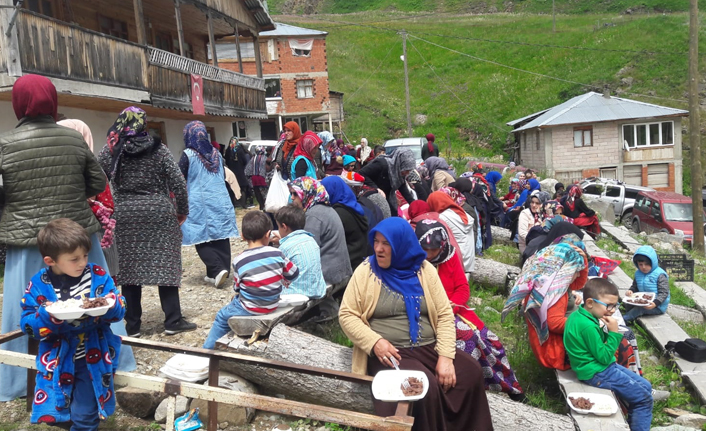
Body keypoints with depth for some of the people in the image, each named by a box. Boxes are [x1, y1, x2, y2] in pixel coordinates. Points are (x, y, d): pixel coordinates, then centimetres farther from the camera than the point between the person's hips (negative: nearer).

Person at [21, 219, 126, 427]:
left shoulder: (98, 275, -7)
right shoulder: (39, 284, -7)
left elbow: (119, 311, -5)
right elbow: (27, 325, -7)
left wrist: (112, 305, -27)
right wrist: (46, 315, -26)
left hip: (92, 357, -1)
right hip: (57, 359, 1)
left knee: (85, 414, 2)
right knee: (51, 414, 10)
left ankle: (84, 425, 30)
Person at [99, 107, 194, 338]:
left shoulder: (110, 151, 2)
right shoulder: (158, 149, -2)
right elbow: (178, 183, -4)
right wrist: (182, 212, 4)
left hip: (124, 216, 2)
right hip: (159, 214, -1)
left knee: (129, 268, 8)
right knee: (165, 264, 3)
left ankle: (132, 325, 14)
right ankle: (172, 321, 6)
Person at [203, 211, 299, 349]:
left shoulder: (239, 260, -15)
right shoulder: (277, 253, -11)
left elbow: (237, 287, -6)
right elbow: (293, 273, 1)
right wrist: (281, 283, 21)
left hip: (250, 309, -4)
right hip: (273, 305, 4)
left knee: (221, 317, 21)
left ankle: (208, 349, 30)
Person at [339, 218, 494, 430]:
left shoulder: (425, 269, 5)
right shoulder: (366, 271, -1)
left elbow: (445, 315, 3)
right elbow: (346, 315, -1)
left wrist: (445, 356, -10)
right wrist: (375, 342, -16)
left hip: (429, 347, 3)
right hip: (390, 353, -3)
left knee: (472, 372, -20)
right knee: (425, 386, -30)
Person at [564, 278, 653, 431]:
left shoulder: (579, 316, 2)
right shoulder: (588, 326, -27)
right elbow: (604, 357, -19)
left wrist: (606, 331, -5)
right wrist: (614, 332, -17)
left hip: (600, 366, 10)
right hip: (596, 373, -10)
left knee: (646, 386, 17)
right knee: (644, 398, -5)